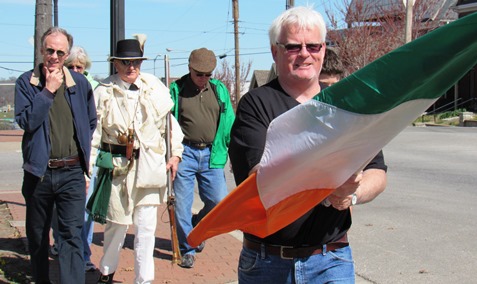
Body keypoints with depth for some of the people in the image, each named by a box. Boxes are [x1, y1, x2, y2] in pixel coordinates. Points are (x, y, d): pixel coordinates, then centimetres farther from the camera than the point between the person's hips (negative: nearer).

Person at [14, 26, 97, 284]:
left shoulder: (80, 83, 4)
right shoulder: (26, 82, -1)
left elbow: (91, 122, 16)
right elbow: (25, 120, -15)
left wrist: (81, 150, 10)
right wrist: (48, 89, -15)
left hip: (72, 172, 0)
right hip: (38, 172, 1)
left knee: (72, 234, -6)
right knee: (37, 236, 14)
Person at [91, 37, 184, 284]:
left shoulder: (155, 88, 3)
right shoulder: (104, 91, -3)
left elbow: (169, 121, 11)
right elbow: (93, 131, -3)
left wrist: (175, 153, 5)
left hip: (150, 164, 1)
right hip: (118, 164, -1)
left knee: (146, 226, 3)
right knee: (117, 222, 9)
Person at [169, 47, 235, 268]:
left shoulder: (219, 90, 8)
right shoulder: (176, 90, 2)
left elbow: (229, 123, 12)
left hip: (211, 155, 2)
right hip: (185, 153, -2)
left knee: (219, 203, 0)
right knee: (182, 205, 3)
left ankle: (197, 226, 30)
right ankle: (187, 249, 19)